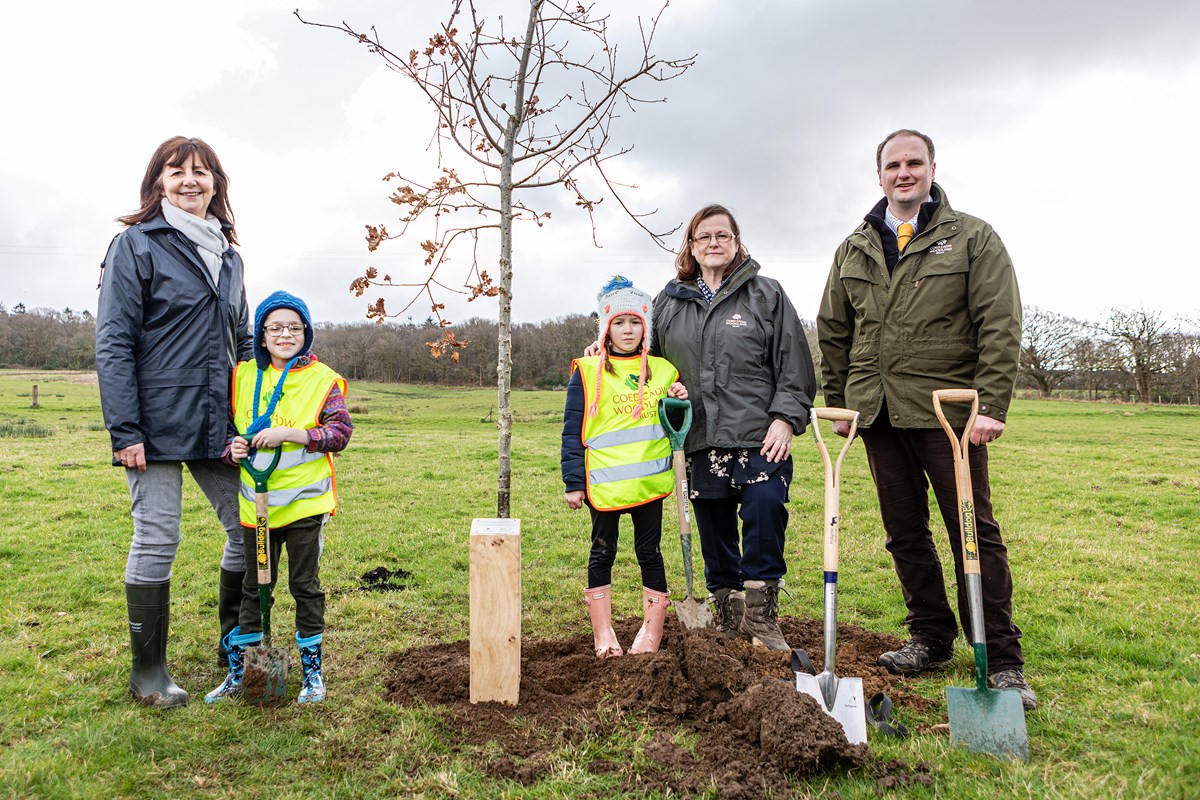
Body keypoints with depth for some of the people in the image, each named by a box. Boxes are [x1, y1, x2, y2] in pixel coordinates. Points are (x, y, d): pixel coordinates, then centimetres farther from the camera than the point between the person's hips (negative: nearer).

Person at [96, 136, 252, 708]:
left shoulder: (228, 254, 15)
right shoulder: (135, 244, -3)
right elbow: (113, 343, -8)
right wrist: (124, 430, -15)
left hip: (219, 423, 6)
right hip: (158, 424, -6)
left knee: (251, 528, 8)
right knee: (156, 541, 1)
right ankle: (148, 671, 18)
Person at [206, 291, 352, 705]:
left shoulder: (323, 380, -5)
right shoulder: (243, 376, 6)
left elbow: (340, 432, -12)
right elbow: (227, 424, 16)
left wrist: (288, 433, -21)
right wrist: (232, 447, -6)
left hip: (305, 501, -3)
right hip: (256, 502, 3)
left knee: (305, 585, 7)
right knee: (254, 586, 14)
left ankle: (312, 670, 20)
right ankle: (240, 671, 27)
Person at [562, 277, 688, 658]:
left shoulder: (662, 370, 8)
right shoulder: (587, 371, -1)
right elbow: (573, 431, -2)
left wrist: (681, 403, -4)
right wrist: (573, 483, -6)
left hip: (648, 480, 2)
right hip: (604, 482, -2)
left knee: (649, 552, 9)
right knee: (603, 552, 8)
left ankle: (652, 631, 21)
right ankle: (603, 634, 20)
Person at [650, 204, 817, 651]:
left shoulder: (766, 294, 5)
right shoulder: (669, 302, 13)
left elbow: (794, 366, 2)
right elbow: (652, 362, 23)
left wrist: (786, 418, -7)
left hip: (760, 435, -3)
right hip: (701, 440, 3)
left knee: (765, 510, -17)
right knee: (714, 531, 9)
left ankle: (761, 616, 3)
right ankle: (728, 619, 25)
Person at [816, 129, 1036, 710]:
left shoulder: (972, 238, 2)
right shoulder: (854, 250, 14)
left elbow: (1001, 327, -5)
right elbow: (833, 332, 17)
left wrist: (991, 405, -14)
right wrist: (838, 402, 10)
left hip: (948, 411, -4)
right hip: (878, 414, 4)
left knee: (973, 531, -1)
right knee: (904, 533, 10)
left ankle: (1002, 662, 8)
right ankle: (931, 639, 25)